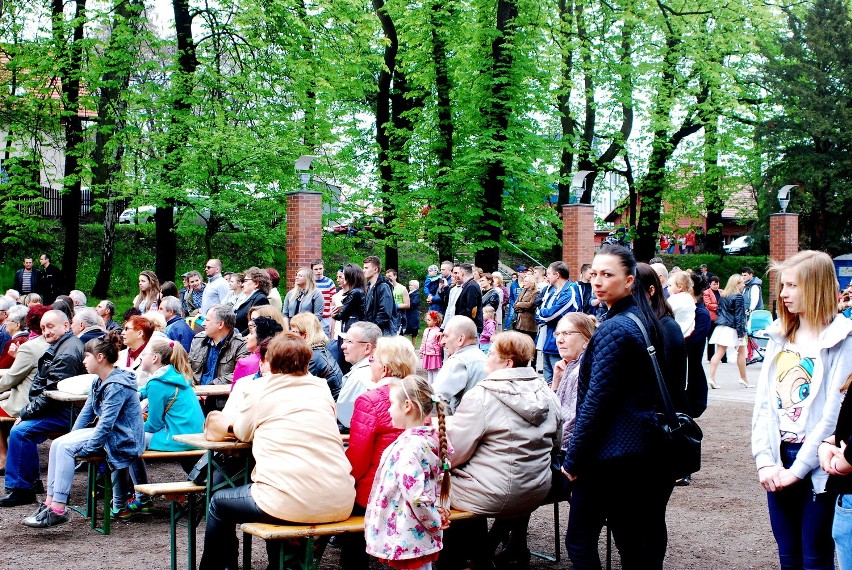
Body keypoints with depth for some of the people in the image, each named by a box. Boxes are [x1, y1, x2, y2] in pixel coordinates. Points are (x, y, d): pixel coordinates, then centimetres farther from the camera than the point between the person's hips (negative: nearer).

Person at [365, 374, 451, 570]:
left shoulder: (409, 447, -23)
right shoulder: (432, 439, 6)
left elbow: (416, 494, -28)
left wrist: (434, 522, -15)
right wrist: (436, 516, 13)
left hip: (407, 538, -9)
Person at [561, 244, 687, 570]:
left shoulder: (614, 330, -17)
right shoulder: (649, 321, 9)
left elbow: (596, 400, -19)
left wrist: (573, 458, -12)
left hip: (611, 454, -9)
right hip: (652, 452, 9)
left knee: (580, 539, 0)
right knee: (644, 542, 14)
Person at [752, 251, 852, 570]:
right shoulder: (780, 338, 10)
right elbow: (763, 404, 5)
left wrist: (797, 469, -14)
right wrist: (765, 460, -6)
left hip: (817, 468, -5)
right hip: (779, 461, 5)